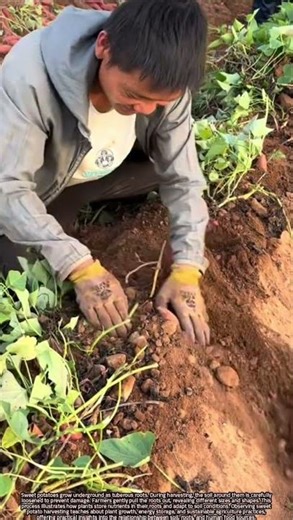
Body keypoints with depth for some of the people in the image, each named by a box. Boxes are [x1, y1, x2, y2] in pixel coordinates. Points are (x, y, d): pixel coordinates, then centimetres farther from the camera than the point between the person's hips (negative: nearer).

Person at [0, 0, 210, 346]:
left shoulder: (165, 85, -23)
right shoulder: (31, 73, -37)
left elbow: (182, 178, -18)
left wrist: (186, 269, -29)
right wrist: (80, 266, -42)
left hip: (97, 175, 4)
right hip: (30, 192, -4)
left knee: (166, 165, -16)